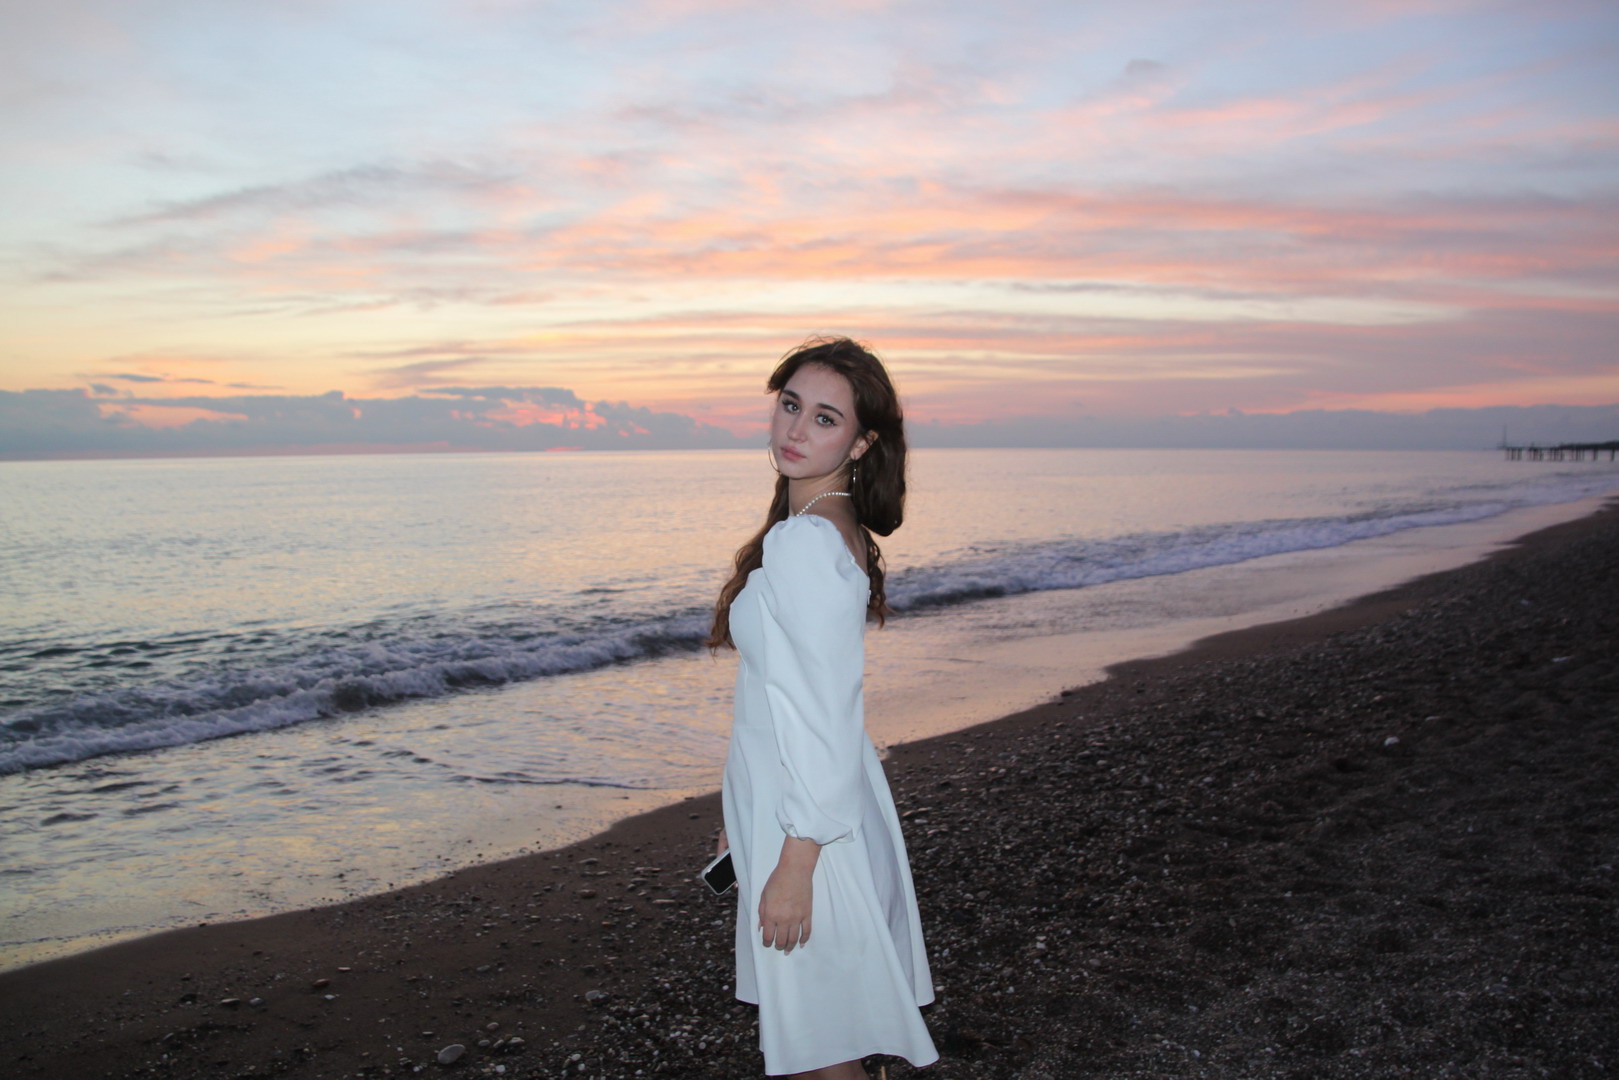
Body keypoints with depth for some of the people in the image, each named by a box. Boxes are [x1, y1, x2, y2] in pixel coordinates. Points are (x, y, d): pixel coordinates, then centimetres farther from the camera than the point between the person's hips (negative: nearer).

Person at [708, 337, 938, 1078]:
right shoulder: (836, 530, 9)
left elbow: (823, 718, -23)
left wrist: (794, 865, -20)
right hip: (787, 806, 10)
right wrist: (748, 819, 21)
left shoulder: (803, 544, -21)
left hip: (808, 824, -10)